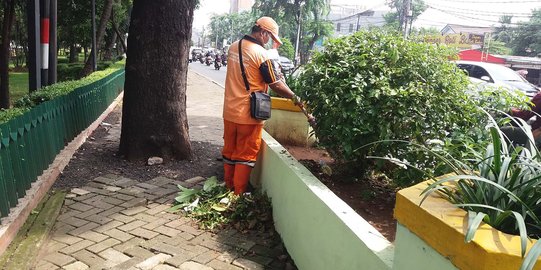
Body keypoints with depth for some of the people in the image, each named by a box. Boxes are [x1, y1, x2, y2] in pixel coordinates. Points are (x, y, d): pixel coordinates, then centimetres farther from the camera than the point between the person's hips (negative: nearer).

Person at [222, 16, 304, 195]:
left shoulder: (233, 47, 7)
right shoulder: (261, 53, -16)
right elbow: (276, 85, -14)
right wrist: (294, 97, 0)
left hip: (230, 111, 7)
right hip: (248, 115, -7)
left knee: (229, 151, 16)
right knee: (245, 155, 4)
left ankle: (228, 188, 29)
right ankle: (239, 195, 13)